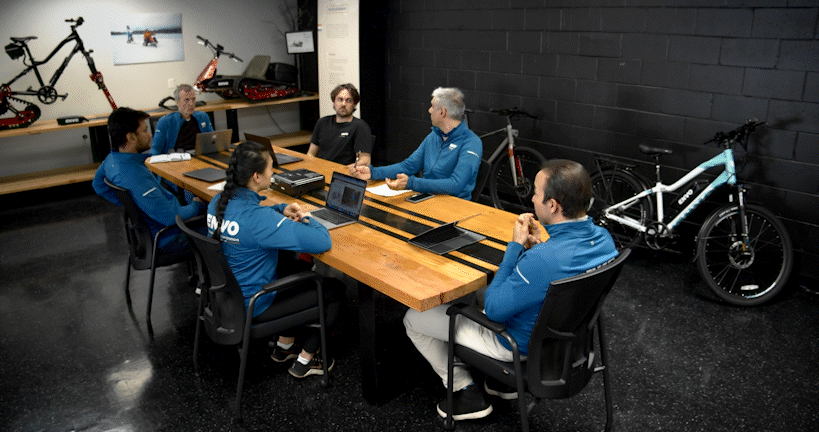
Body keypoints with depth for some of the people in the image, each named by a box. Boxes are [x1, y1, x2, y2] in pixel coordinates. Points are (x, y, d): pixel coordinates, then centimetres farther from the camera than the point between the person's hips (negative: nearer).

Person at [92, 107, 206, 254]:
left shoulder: (112, 158, -3)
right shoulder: (135, 176, -35)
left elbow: (98, 183, 19)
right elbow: (170, 217, -32)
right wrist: (196, 206, -13)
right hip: (168, 237, -10)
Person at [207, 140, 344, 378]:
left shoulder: (218, 202, -6)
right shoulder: (259, 219, -33)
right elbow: (322, 242, -33)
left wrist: (282, 210, 0)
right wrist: (306, 218, -12)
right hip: (252, 307, -8)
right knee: (334, 289, 7)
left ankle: (284, 346, 37)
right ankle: (304, 361, 21)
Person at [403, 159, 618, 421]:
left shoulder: (543, 259, -40)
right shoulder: (603, 239, -13)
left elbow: (493, 309, -25)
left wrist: (516, 245, -22)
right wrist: (536, 245, -9)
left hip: (526, 345, -8)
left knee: (413, 318, 4)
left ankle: (465, 392, 16)